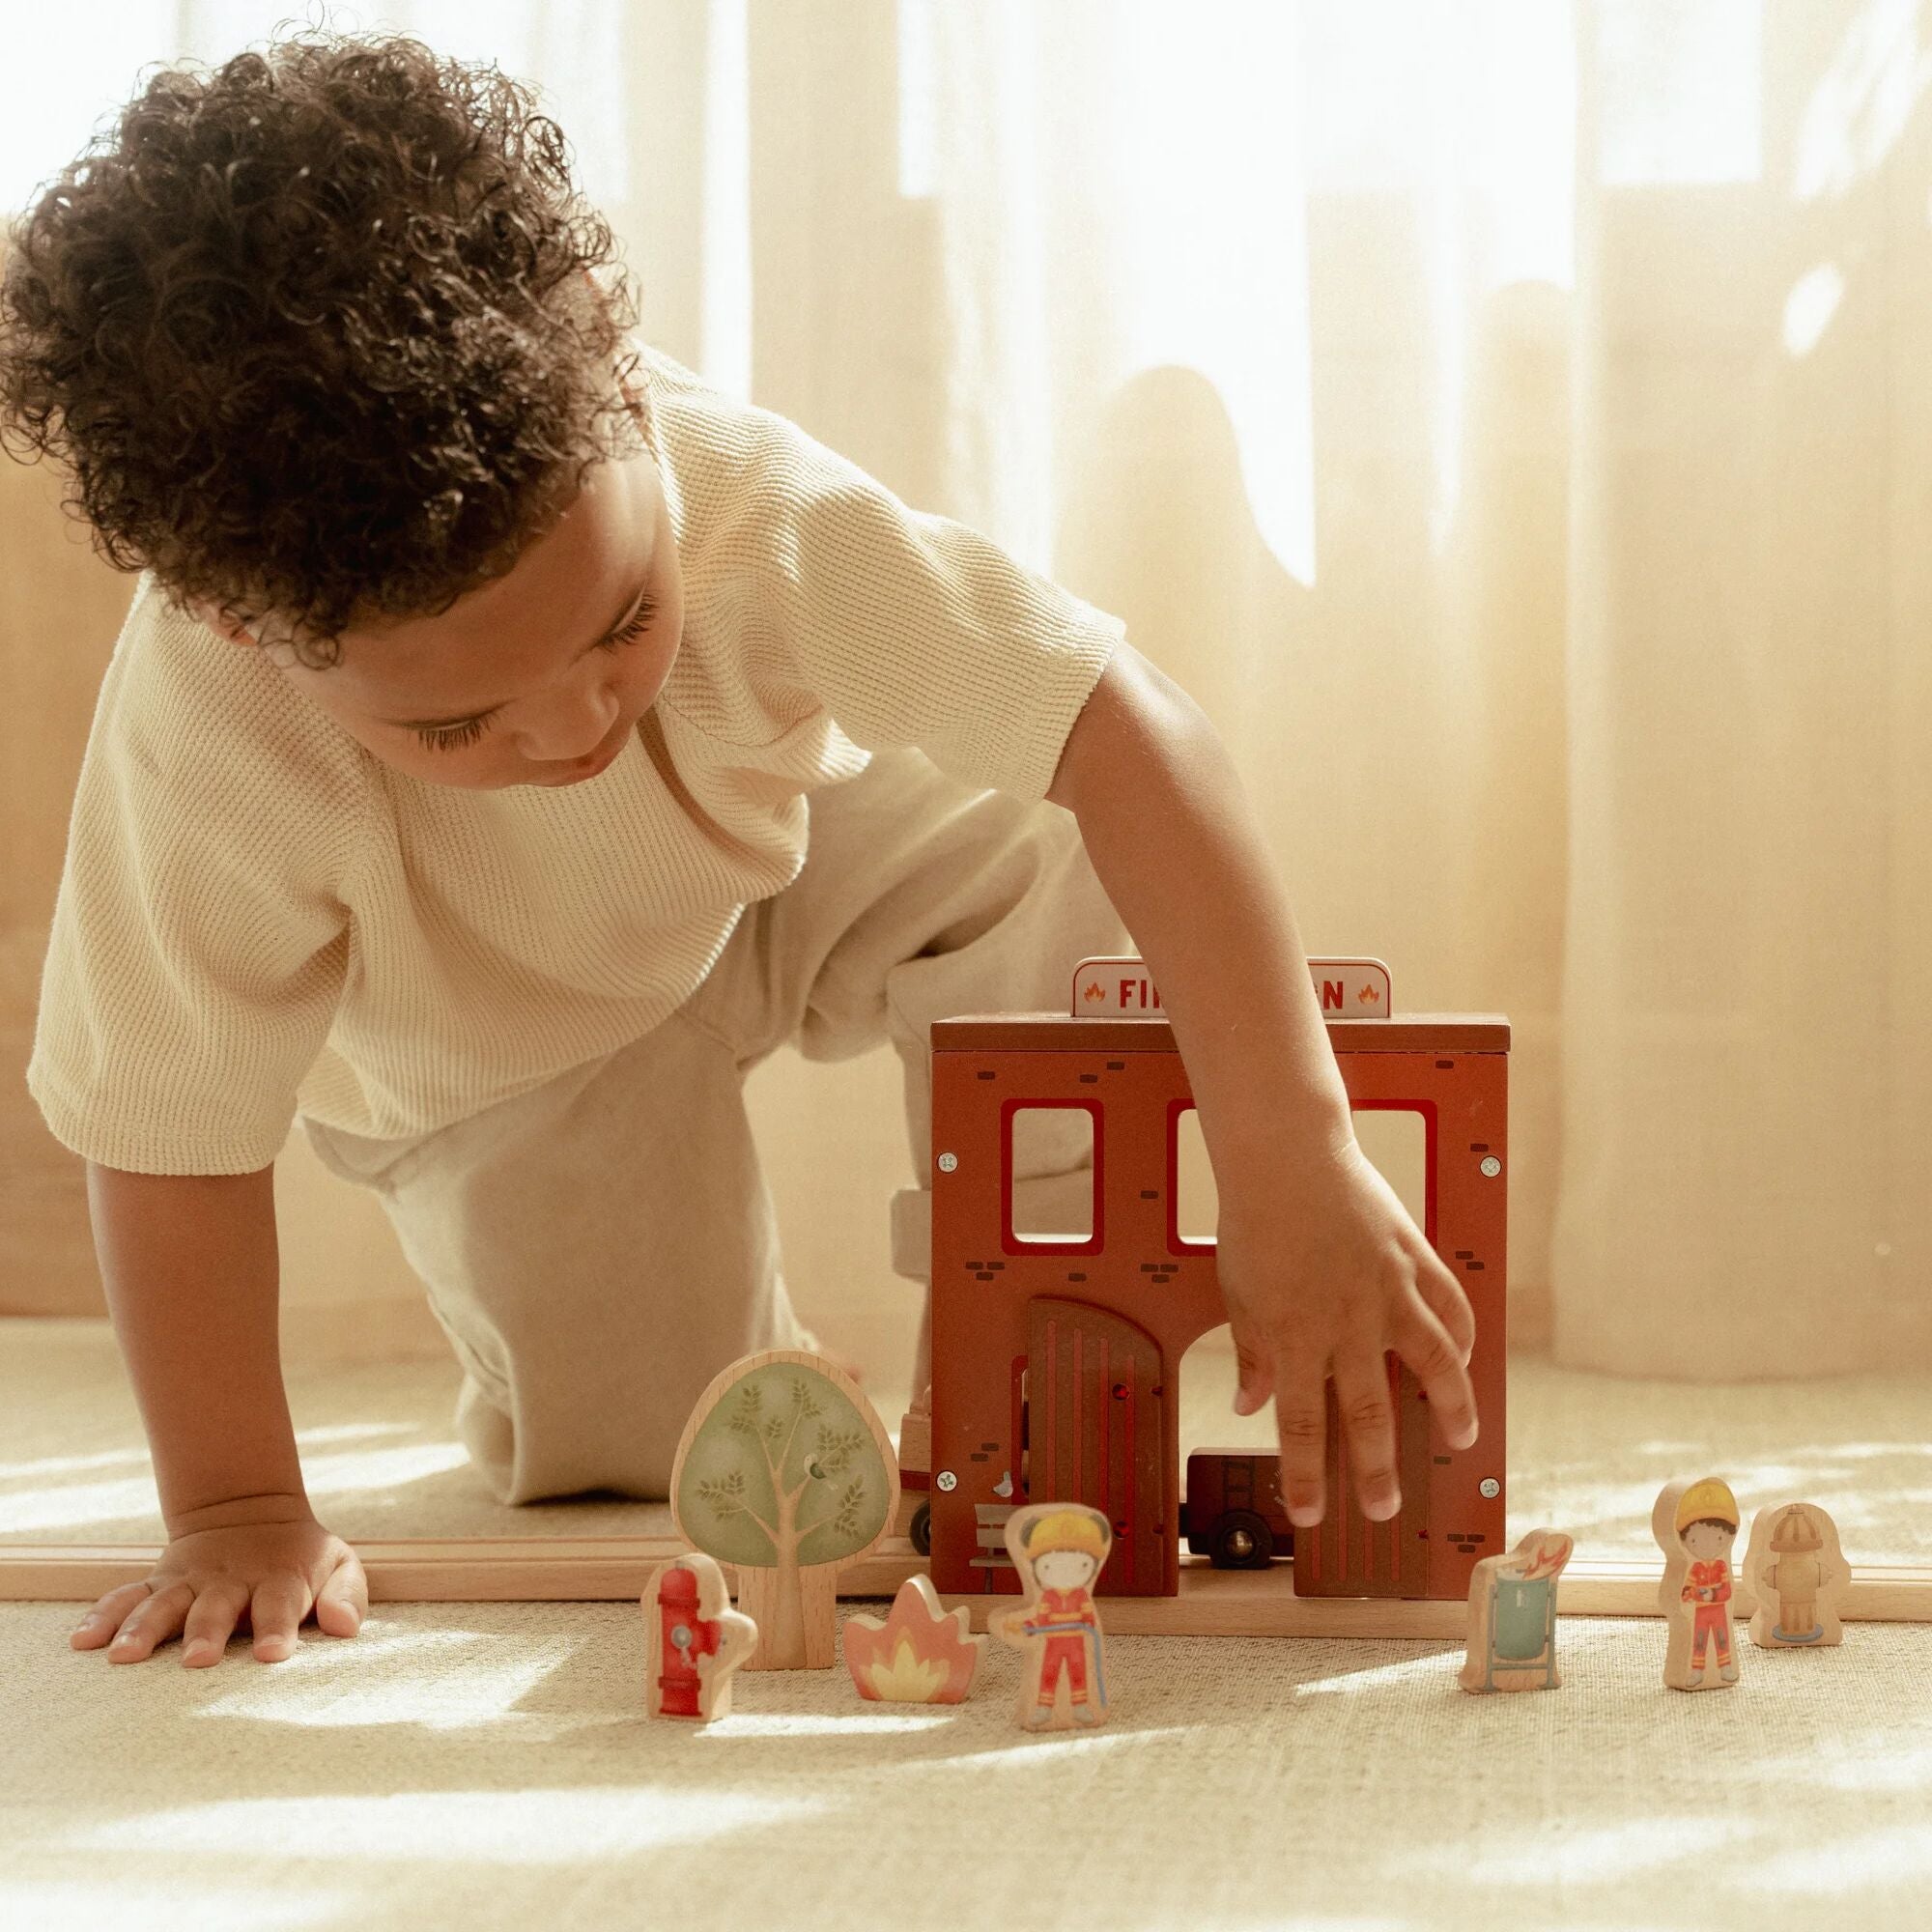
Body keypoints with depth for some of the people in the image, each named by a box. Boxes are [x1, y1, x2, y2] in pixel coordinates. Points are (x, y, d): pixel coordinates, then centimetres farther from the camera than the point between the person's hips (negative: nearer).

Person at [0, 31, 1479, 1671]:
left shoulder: (742, 492, -40)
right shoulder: (205, 738, -42)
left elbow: (1127, 732, -42)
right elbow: (172, 1142, -30)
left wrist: (1292, 1163, -47)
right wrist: (239, 1510, -25)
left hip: (783, 857, 2)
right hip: (490, 1063, -1)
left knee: (1040, 855, -25)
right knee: (634, 1448, -12)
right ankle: (750, 1356, 25)